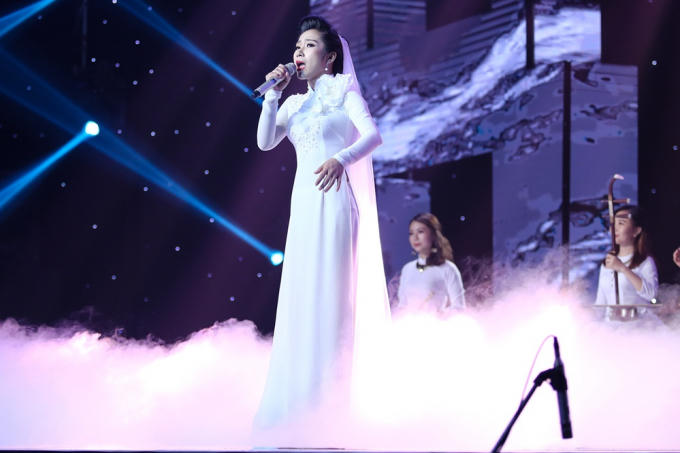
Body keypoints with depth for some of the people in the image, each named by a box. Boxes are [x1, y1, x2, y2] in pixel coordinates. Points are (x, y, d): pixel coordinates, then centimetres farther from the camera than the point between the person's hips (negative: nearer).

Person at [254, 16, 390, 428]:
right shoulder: (295, 104, 19)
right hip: (303, 205, 7)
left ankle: (331, 398, -10)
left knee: (329, 293, -10)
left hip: (333, 200, -7)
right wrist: (274, 93, 1)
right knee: (300, 297, 4)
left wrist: (342, 159, -31)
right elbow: (266, 142, 6)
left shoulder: (344, 93, 1)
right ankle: (300, 399, 6)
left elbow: (373, 134, -14)